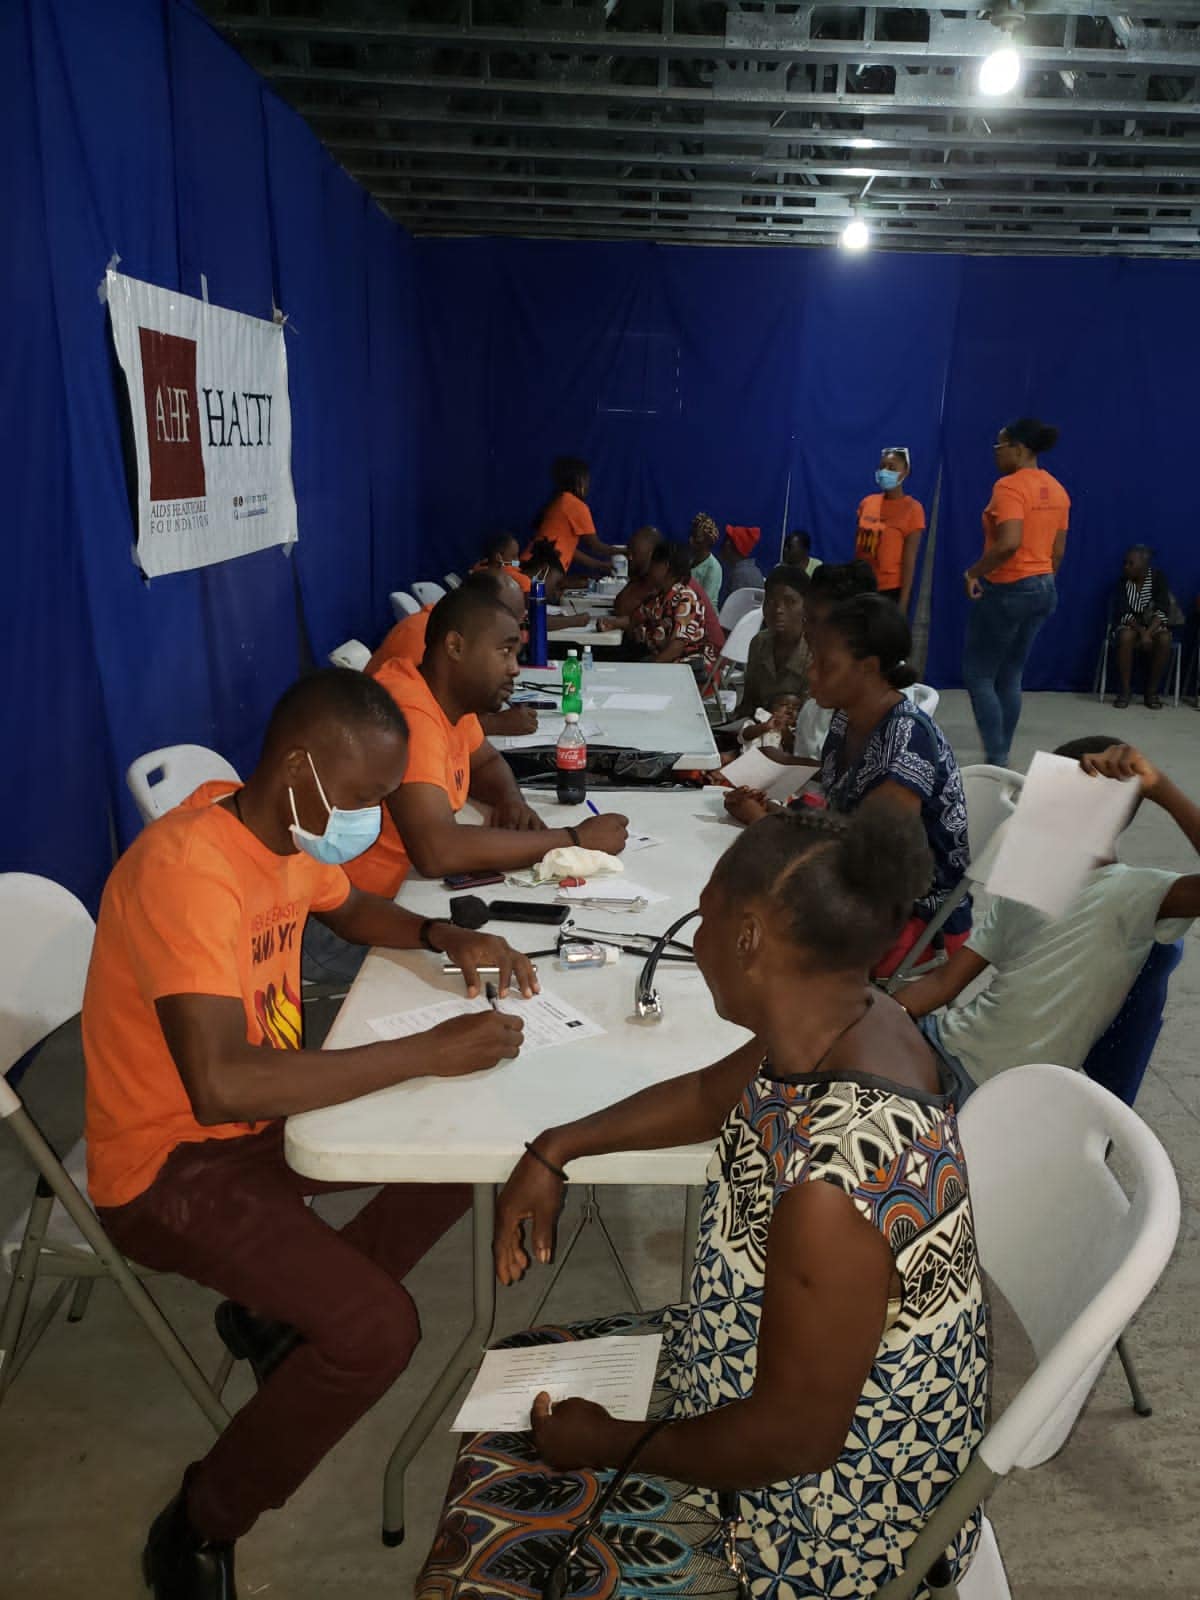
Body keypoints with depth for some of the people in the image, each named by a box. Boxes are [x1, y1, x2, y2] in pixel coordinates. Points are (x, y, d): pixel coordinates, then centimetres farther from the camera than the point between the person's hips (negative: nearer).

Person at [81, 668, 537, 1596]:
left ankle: (281, 1311, 17)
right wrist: (427, 1052, -33)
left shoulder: (292, 829, -3)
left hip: (263, 1115, 9)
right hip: (170, 1162, -9)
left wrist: (445, 939, -1)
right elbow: (219, 1084, -40)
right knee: (380, 1330, -21)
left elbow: (351, 910, 19)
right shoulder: (185, 870, -30)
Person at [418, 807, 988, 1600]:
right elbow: (712, 1094, 7)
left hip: (827, 1508, -7)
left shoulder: (837, 1179, -39)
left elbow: (791, 1442, -27)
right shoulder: (845, 1027, -13)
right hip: (774, 1365, 8)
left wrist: (612, 1443, -12)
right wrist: (555, 1150, 1)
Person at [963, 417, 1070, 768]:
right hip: (1043, 589, 9)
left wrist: (973, 572, -17)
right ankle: (1001, 757, 17)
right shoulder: (1057, 490, 11)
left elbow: (1009, 543, -28)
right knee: (1010, 677, 14)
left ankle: (995, 759, -4)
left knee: (978, 675, 0)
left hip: (1007, 590, -9)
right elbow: (1058, 550, 14)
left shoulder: (1009, 486, -16)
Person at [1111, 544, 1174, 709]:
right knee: (1126, 637, -36)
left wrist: (1148, 633, -32)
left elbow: (1163, 610, -16)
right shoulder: (1123, 580, -6)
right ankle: (1124, 690, -27)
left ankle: (1152, 692, -20)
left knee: (1164, 640, -34)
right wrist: (1141, 631, -28)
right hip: (1129, 625, 0)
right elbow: (1122, 612, -12)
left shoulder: (1158, 577, -8)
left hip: (1153, 625, 0)